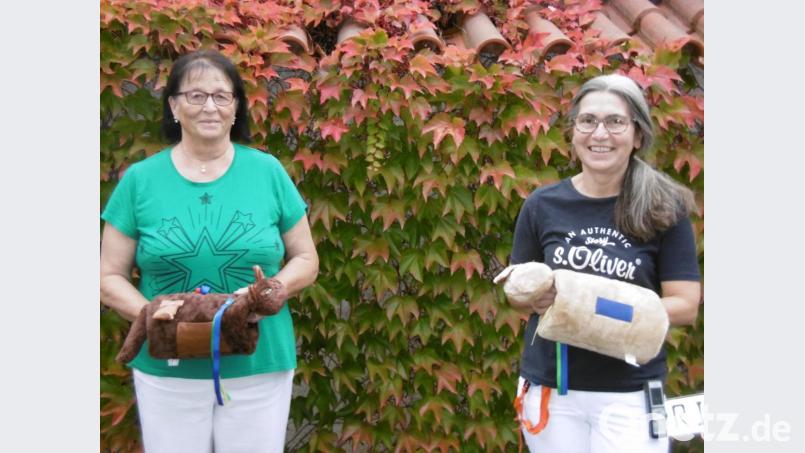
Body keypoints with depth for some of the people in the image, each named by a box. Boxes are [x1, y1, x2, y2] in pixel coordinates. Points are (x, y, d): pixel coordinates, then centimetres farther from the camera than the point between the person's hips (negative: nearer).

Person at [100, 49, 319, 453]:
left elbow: (306, 260, 5)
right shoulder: (140, 180, -1)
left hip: (260, 369, 0)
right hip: (167, 372, 0)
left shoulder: (267, 171, -1)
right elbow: (110, 277, 2)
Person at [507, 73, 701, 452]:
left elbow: (685, 305, -6)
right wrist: (538, 300, -16)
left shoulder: (664, 209, -6)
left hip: (630, 392, -2)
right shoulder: (542, 205, -1)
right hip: (549, 386, 2)